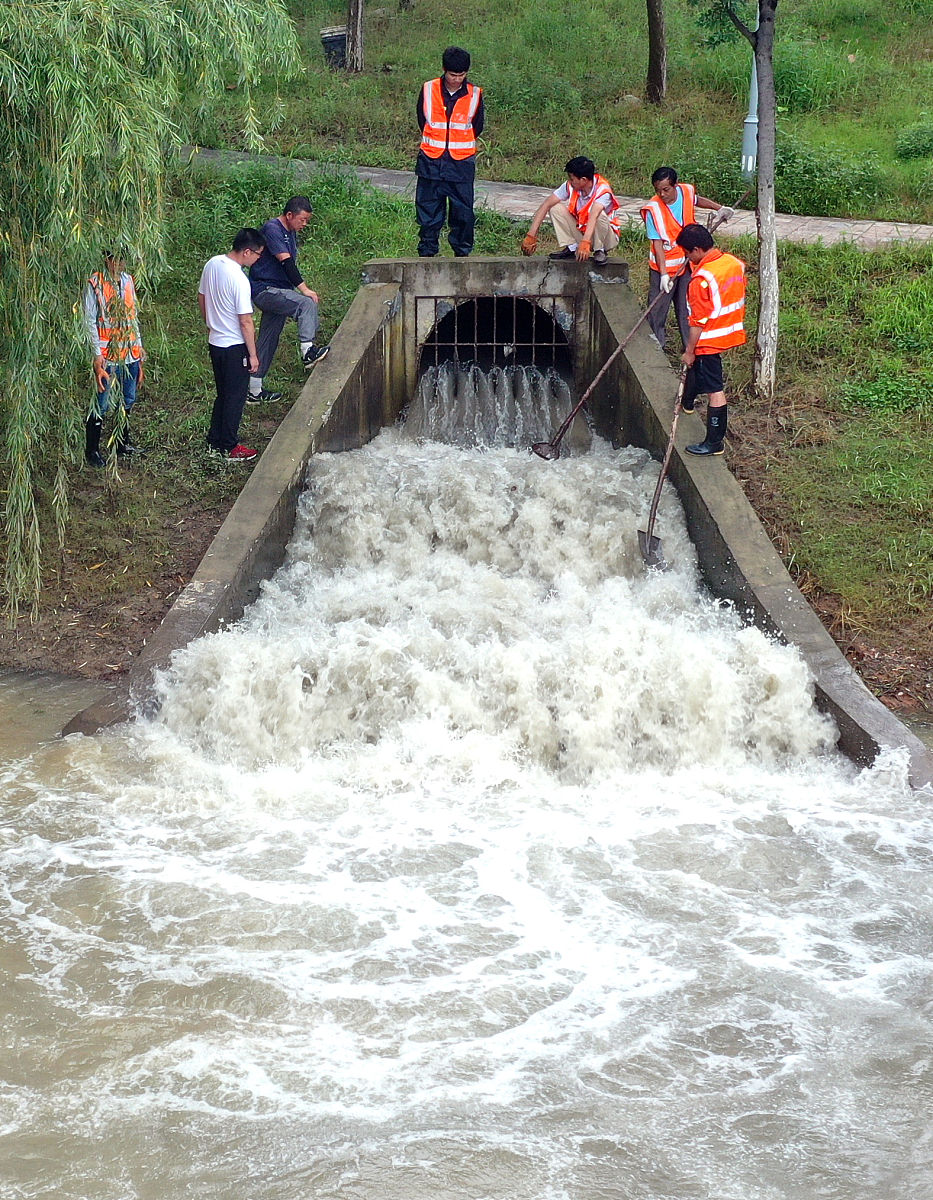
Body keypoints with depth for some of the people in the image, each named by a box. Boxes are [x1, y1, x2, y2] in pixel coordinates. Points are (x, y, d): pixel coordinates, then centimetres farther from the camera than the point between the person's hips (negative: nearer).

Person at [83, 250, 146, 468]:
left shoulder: (128, 280, 10)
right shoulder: (95, 284, -10)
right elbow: (90, 321, -12)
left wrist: (138, 346, 16)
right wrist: (97, 356, -18)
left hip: (130, 353, 7)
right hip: (107, 355, -7)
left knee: (128, 400, 17)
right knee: (101, 405, -5)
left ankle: (123, 442, 33)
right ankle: (92, 451, 5)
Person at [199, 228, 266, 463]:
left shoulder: (212, 264, -1)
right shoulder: (239, 280, -25)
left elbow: (202, 298, 11)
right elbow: (245, 322, -21)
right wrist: (253, 355, -13)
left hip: (215, 342, 8)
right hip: (235, 346, -8)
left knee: (223, 394, 20)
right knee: (235, 397, 6)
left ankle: (214, 443, 27)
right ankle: (230, 448, 15)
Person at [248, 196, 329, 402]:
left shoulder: (291, 232, 15)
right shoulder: (272, 229, -15)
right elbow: (286, 262, -23)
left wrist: (299, 290, 19)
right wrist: (304, 289, -27)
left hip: (277, 291, 10)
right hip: (264, 290, -10)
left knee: (268, 342, 11)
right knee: (307, 303, -29)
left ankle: (255, 389, 16)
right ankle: (307, 351, -31)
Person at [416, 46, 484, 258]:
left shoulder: (474, 94, 1)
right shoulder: (428, 90, 1)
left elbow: (477, 127, 11)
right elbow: (422, 121, 10)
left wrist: (458, 145, 10)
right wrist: (435, 145, 7)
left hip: (462, 163, 0)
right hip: (431, 162, 0)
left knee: (463, 210, 1)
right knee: (428, 208, 3)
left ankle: (462, 252, 13)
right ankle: (426, 252, 11)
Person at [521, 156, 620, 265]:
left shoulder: (602, 189, -28)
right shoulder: (570, 186, -13)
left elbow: (593, 216, -44)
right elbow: (545, 205, -13)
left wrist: (585, 243, -59)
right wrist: (531, 236, -19)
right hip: (581, 231, 5)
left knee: (599, 214, -36)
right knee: (556, 208, -13)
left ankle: (600, 251, -16)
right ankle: (571, 248, -12)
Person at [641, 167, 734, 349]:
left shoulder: (687, 192, -7)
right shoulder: (653, 209, -21)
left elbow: (697, 200, 22)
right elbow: (657, 243, -22)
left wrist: (719, 208, 13)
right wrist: (663, 274, -27)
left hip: (687, 264, 4)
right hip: (664, 266, -4)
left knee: (688, 309, 11)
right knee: (657, 309, 1)